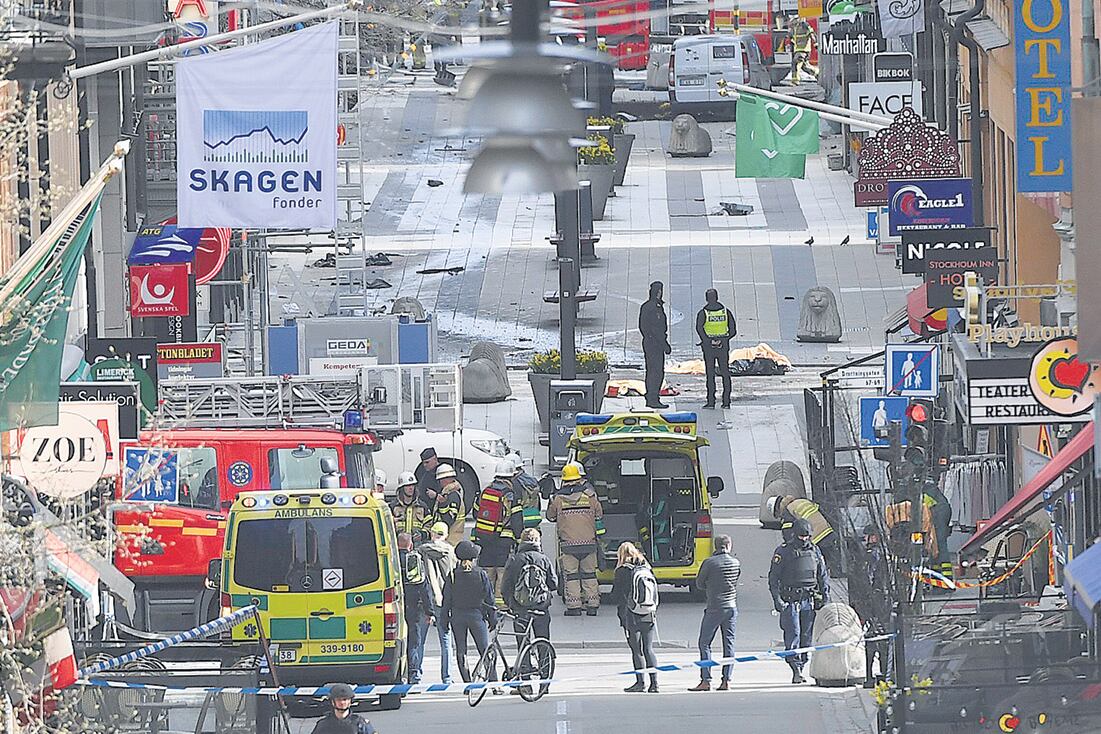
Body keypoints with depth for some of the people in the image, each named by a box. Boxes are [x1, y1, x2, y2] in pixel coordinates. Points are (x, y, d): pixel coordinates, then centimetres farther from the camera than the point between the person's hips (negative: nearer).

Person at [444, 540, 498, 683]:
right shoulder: (481, 574, -6)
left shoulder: (452, 576, -4)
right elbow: (489, 598, -2)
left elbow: (447, 599, 0)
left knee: (461, 651, 7)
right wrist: (493, 619, 7)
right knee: (485, 650, 3)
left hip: (457, 615, 1)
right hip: (476, 615, -1)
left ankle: (467, 682, 4)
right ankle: (493, 681, -1)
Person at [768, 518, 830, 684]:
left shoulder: (815, 551, 13)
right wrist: (777, 599, -11)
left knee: (807, 636, 3)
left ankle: (801, 667, 9)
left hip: (809, 600, 4)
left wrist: (826, 596, 11)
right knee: (793, 635, -12)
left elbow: (823, 576, 20)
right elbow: (773, 578, -2)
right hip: (790, 601, -4)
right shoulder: (783, 552, 0)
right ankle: (796, 668, -12)